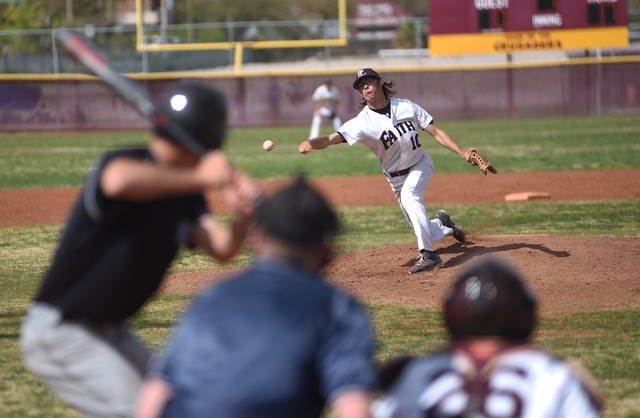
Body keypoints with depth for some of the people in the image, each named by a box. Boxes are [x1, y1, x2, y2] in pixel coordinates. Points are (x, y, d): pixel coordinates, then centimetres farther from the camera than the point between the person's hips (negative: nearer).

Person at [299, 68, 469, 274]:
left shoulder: (407, 107, -13)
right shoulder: (362, 122, -21)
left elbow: (436, 132, -7)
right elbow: (331, 139, -34)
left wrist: (463, 153, -14)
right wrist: (309, 143, -55)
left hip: (421, 164, -1)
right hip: (397, 178, 1)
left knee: (409, 195, -33)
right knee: (422, 230, 4)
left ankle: (428, 255, -33)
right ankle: (443, 226, 42)